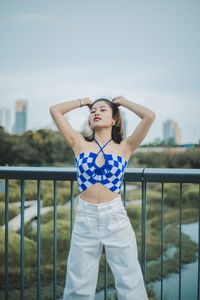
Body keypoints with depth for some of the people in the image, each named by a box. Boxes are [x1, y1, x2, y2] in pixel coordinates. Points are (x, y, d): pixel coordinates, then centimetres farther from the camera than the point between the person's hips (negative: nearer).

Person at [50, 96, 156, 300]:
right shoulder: (80, 144, 6)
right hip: (85, 217, 2)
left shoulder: (124, 147, 2)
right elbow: (55, 110, 5)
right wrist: (83, 102, 17)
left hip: (116, 217, -1)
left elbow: (149, 116, -8)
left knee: (130, 283, 8)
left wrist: (122, 102, 7)